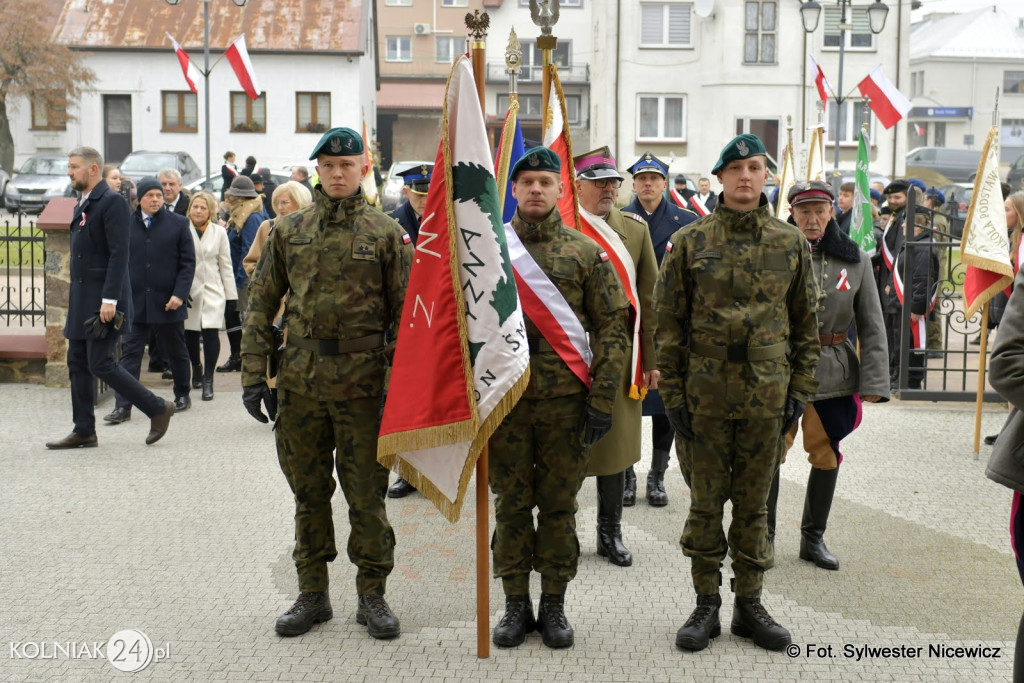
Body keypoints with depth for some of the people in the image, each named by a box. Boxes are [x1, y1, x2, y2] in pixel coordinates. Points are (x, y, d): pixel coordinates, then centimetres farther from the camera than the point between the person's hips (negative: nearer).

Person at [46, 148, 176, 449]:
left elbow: (119, 253, -19)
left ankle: (158, 408, 4)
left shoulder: (112, 201, -12)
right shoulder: (82, 204, 17)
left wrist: (110, 299, -24)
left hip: (104, 300, -9)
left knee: (100, 363, -9)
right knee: (77, 363, 10)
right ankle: (84, 431, 17)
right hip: (82, 299, 10)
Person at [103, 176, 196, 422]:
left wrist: (180, 294, -11)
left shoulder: (178, 224, 0)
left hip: (167, 302, -1)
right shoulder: (126, 225, 5)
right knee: (129, 354, -3)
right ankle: (123, 406, -2)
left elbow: (188, 262, -1)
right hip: (135, 303, 1)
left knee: (176, 352, 13)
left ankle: (182, 395, 32)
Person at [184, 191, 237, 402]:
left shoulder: (219, 232, 6)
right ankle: (196, 367, 33)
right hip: (189, 289, 0)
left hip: (212, 290, 0)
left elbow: (225, 264, 10)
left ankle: (208, 379, -6)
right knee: (190, 333, 6)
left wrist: (231, 293, 8)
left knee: (211, 332, -12)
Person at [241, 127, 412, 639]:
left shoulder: (386, 234, 1)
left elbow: (405, 313, 0)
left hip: (363, 384, -2)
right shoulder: (288, 231, 7)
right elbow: (261, 304, 8)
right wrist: (253, 373, 1)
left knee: (366, 495, 4)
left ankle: (372, 596, 19)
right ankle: (312, 595, 24)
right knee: (309, 493, 11)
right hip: (300, 382, 3)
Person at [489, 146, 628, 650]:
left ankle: (554, 604, 19)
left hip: (565, 399, -1)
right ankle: (516, 604, 19)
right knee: (511, 503, 7)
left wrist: (602, 399, -7)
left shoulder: (586, 252, 3)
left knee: (559, 504, 7)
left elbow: (611, 326, 1)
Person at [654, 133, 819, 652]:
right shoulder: (690, 241, -1)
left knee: (753, 504, 11)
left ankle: (749, 605, 23)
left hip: (767, 396, 1)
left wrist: (800, 391, 4)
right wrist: (672, 393, -5)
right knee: (705, 502, 7)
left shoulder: (791, 243, 5)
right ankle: (707, 604, 20)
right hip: (704, 395, -1)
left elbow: (805, 323, 9)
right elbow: (669, 323, 0)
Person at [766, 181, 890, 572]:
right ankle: (763, 536, 19)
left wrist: (874, 381, -5)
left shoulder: (855, 260, 1)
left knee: (826, 454, 11)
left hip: (833, 373, 3)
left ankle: (814, 538, 27)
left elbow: (872, 326, 2)